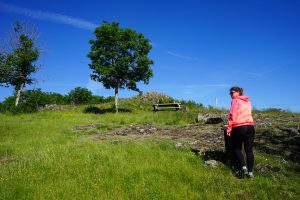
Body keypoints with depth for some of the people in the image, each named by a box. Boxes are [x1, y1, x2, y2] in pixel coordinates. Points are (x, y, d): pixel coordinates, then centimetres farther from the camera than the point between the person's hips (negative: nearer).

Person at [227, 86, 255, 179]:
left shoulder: (235, 100, 1)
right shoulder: (248, 102, 20)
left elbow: (233, 115, -9)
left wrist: (229, 128, -9)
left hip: (239, 127, -5)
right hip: (250, 126, 5)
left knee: (236, 148, 11)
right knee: (249, 150, 8)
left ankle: (243, 167, -5)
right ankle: (250, 172, 7)